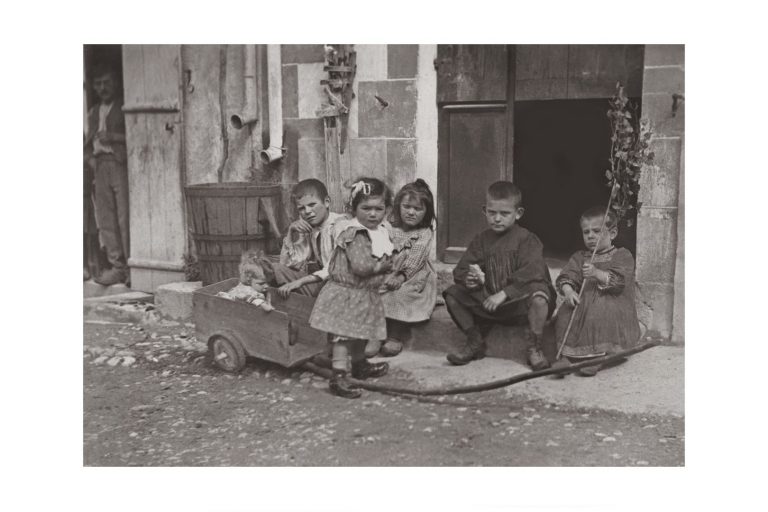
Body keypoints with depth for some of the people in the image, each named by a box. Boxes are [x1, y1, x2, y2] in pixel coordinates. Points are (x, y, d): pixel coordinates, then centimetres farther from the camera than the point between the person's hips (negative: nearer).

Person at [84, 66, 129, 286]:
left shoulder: (125, 108, 4)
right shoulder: (93, 112, 23)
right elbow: (88, 142, 27)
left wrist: (114, 137, -15)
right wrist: (89, 157, 9)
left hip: (121, 164, -6)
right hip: (100, 166, 6)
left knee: (125, 217, -11)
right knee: (106, 219, 1)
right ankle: (117, 267, 5)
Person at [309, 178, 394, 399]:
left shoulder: (381, 233, 7)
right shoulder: (356, 235, -22)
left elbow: (386, 259, 21)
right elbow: (361, 266, -30)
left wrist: (387, 263, -1)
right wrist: (384, 264, -16)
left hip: (366, 296, 9)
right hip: (347, 295, -9)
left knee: (360, 335, 25)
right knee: (342, 336, -8)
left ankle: (359, 365, 43)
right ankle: (338, 377, -7)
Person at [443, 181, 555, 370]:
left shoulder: (527, 239, -7)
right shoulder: (481, 240, 8)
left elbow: (530, 274, -19)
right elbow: (460, 270, 5)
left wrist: (503, 294, -26)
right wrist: (468, 279, -20)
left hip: (519, 299, -5)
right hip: (488, 300, 5)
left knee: (538, 298, -37)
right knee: (452, 295, -9)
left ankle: (534, 349, -17)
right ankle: (475, 342, 7)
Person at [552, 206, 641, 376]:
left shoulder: (622, 256, 7)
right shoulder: (579, 258, 19)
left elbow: (618, 281, -10)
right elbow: (565, 278, 5)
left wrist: (597, 273, -26)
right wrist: (568, 291, -19)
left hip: (611, 302, -4)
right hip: (583, 301, 4)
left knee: (600, 312, -35)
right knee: (566, 311, -24)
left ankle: (596, 357, -29)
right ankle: (568, 354, -21)